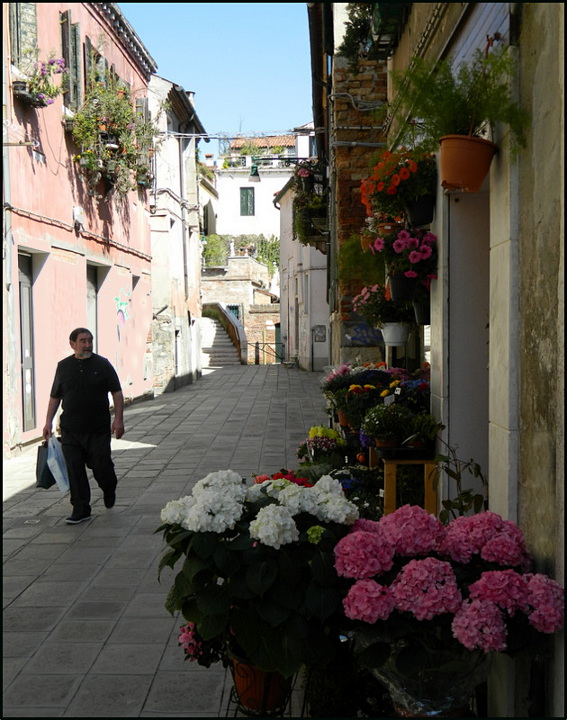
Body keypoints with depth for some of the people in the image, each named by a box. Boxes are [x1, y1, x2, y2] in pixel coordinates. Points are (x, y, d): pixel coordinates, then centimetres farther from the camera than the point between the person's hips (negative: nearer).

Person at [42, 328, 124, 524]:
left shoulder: (102, 364, 1)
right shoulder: (64, 366, 7)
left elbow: (116, 392, 1)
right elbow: (55, 396, 14)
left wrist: (118, 419, -8)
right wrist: (48, 421, 7)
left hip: (98, 429, -2)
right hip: (70, 430, 2)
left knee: (101, 466, 0)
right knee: (75, 470, 0)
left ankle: (109, 491, 33)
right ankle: (81, 509, 10)